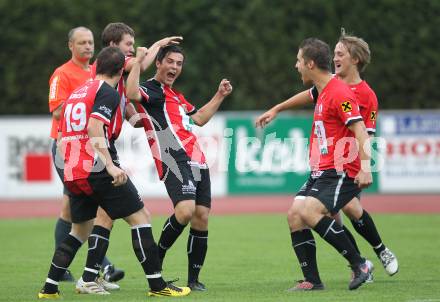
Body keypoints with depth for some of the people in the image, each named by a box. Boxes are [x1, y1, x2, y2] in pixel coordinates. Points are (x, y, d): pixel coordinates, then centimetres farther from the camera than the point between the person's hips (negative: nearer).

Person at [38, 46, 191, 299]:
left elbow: (61, 138, 21)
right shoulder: (108, 93, -6)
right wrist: (110, 166, -26)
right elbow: (94, 129, -21)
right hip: (98, 171, -8)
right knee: (141, 217, -1)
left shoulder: (76, 93, 19)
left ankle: (49, 288, 14)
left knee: (80, 231, 19)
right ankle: (157, 285, -4)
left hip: (73, 174, 8)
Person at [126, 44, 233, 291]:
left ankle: (194, 279, 10)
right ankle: (157, 259, -5)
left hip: (197, 162, 8)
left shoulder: (176, 95, 28)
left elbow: (199, 118, 40)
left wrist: (220, 96, 36)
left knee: (201, 217, 1)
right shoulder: (149, 89, 1)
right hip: (175, 161, -8)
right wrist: (138, 63, -19)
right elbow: (132, 94, -24)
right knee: (186, 210, -26)